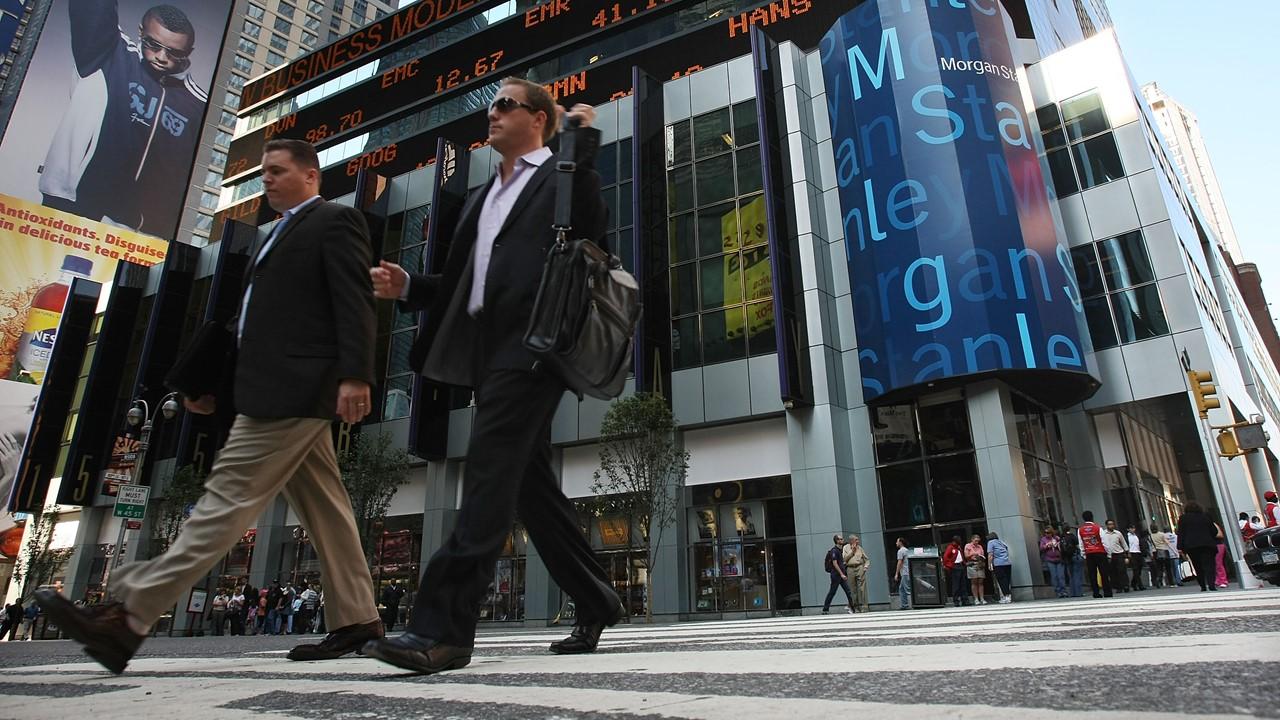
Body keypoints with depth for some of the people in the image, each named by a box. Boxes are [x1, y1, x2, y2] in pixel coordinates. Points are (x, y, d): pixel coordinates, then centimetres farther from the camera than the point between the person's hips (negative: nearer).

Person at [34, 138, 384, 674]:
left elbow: (355, 303, -13)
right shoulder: (282, 233, 28)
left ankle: (127, 618, -5)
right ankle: (357, 620, 12)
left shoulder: (336, 221, 0)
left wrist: (355, 376, -24)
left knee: (227, 496, -9)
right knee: (322, 506, 7)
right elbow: (254, 316, 26)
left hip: (292, 388, -10)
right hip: (284, 391, 10)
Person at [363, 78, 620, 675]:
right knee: (529, 482, 7)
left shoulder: (559, 176, 8)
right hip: (486, 351, 8)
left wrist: (583, 143, -9)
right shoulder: (481, 199, 29)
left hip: (528, 346, -8)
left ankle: (444, 629, -13)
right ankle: (596, 604, 19)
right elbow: (460, 283, 25)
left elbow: (590, 230, -11)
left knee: (489, 473, -16)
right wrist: (408, 287, 9)